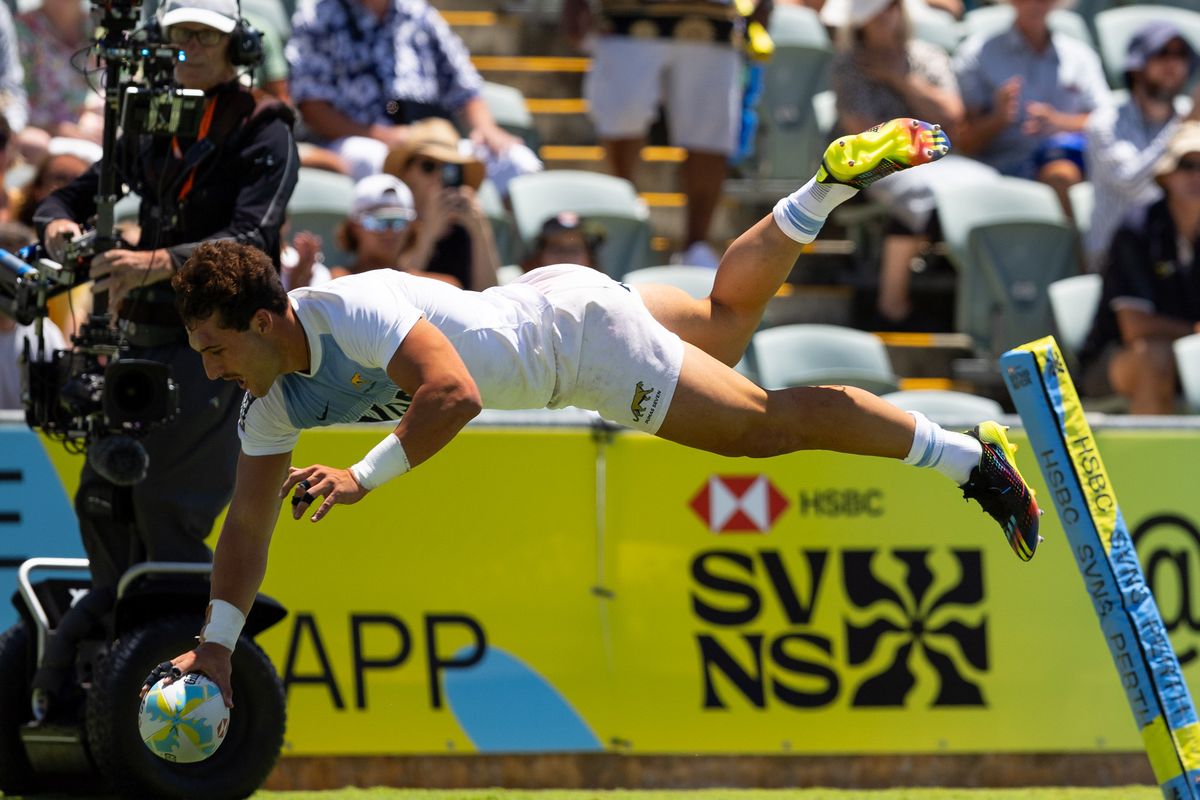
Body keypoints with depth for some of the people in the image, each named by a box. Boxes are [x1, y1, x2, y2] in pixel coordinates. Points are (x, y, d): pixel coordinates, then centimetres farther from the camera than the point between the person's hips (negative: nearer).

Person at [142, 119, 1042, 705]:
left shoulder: (347, 309, -35)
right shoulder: (275, 400, -8)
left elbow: (456, 391, -46)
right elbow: (248, 523, -1)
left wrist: (366, 477, -47)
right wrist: (216, 644, -7)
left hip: (575, 325, -8)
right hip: (543, 300, 8)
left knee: (765, 419, -3)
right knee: (727, 321, 27)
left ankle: (972, 457, 6)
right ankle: (833, 183, 38)